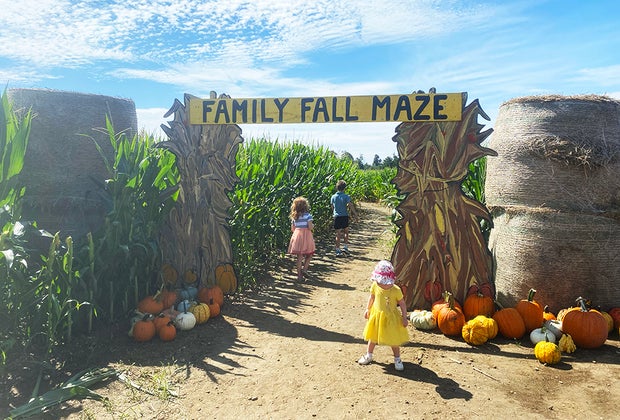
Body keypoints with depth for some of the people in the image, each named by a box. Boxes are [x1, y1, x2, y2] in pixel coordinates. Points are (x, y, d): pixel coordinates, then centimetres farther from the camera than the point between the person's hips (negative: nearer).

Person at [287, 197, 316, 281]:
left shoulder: (294, 217, 8)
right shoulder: (307, 215, -7)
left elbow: (292, 229, 10)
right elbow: (310, 227, -14)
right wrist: (313, 226, 8)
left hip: (297, 236, 4)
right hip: (306, 236, -4)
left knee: (299, 256, 7)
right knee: (309, 254, 15)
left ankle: (299, 275, 9)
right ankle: (304, 269, 2)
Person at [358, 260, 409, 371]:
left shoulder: (396, 290, -25)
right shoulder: (375, 286, -15)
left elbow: (402, 304, -12)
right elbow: (372, 297, 3)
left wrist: (404, 318, -10)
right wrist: (367, 309, 8)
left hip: (391, 318, -3)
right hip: (376, 316, 3)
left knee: (393, 340, 10)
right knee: (373, 337, 19)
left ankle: (397, 359, 30)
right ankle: (368, 355, 38)